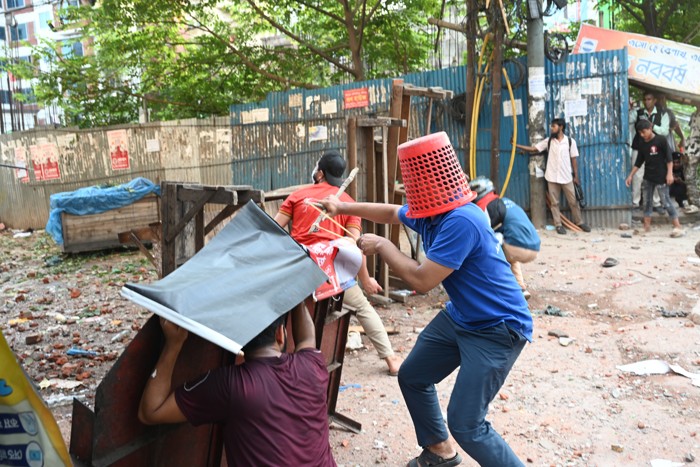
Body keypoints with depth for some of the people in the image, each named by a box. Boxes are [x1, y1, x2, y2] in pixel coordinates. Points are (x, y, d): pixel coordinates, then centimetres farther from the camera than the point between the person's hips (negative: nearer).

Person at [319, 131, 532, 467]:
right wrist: (343, 208, 24)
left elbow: (421, 280, -28)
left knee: (465, 424, -13)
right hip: (459, 317, 10)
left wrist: (383, 246, -15)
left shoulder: (461, 221, -32)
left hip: (496, 328, -10)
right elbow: (390, 213, 20)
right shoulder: (429, 211, -2)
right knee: (412, 377, 20)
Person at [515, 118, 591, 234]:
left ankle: (579, 222, 20)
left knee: (573, 201, 6)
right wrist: (516, 145, -9)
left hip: (567, 177, -1)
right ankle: (558, 225, 11)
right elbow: (533, 149, 1)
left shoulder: (570, 141, -1)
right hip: (552, 177, 1)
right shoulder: (548, 141, 3)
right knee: (554, 203, 4)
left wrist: (576, 176, 1)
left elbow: (574, 159, 2)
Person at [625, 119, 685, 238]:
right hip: (647, 178, 6)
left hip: (661, 177, -6)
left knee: (666, 201, -8)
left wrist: (669, 173, -17)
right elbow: (639, 162, 13)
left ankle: (678, 228, -5)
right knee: (647, 202, 8)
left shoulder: (661, 140, -9)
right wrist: (631, 175, 10)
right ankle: (647, 226, 15)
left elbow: (669, 158, -10)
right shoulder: (641, 144, 6)